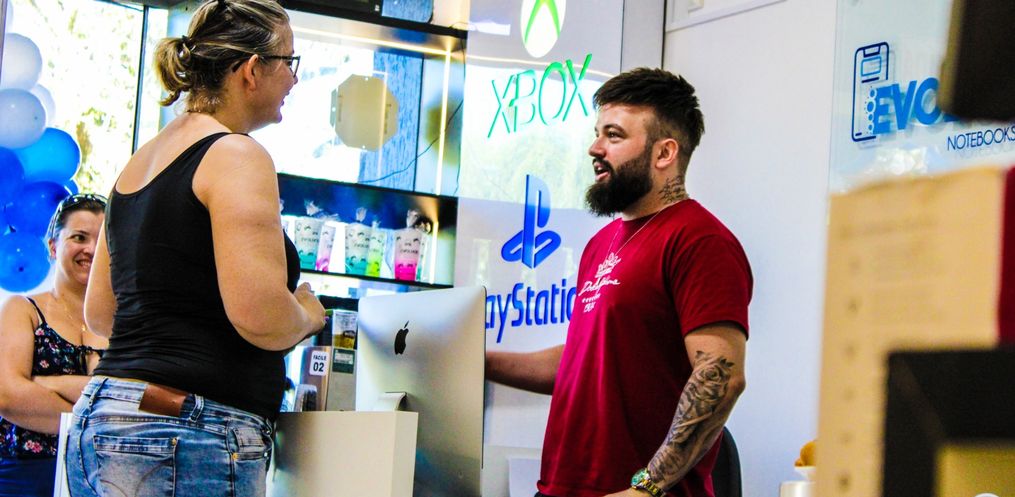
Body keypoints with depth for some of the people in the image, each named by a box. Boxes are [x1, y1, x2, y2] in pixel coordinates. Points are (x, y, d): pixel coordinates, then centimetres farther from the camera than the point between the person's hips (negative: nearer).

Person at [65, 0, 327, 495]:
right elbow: (260, 317, -19)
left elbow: (98, 313, 22)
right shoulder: (235, 156, -9)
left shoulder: (140, 160, 17)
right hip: (186, 436, -9)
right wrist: (307, 315, 1)